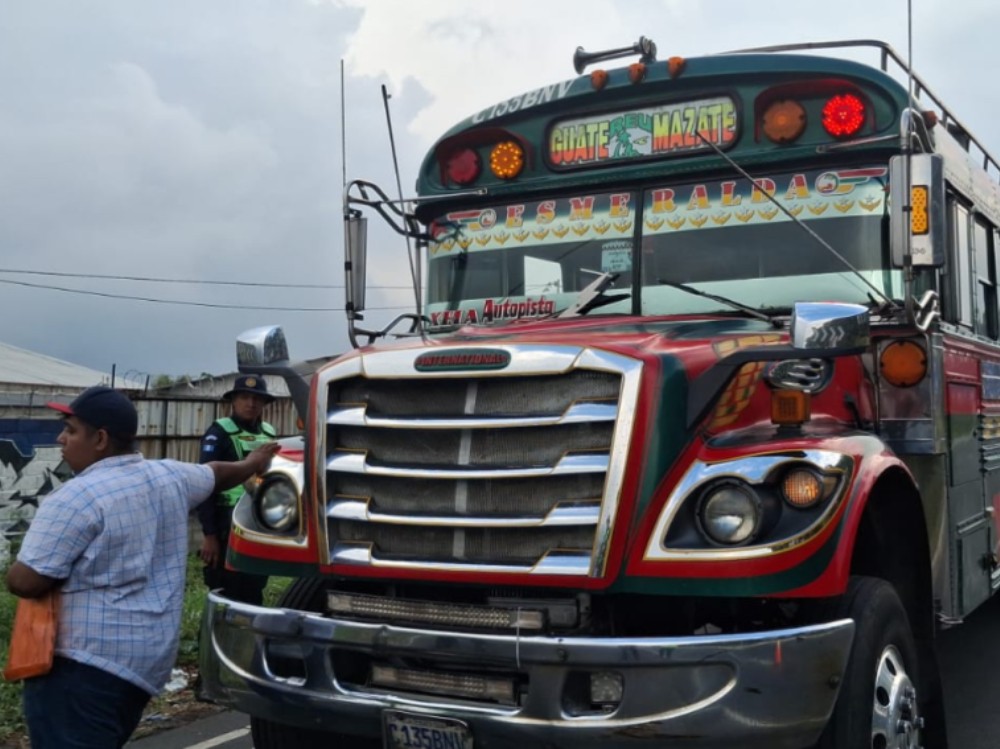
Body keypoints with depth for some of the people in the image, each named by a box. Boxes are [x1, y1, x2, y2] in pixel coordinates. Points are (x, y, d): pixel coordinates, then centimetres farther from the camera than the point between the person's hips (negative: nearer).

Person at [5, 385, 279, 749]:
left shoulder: (76, 496, -15)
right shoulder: (170, 476, 9)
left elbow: (24, 582, -15)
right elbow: (216, 474, 29)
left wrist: (12, 572, 8)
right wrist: (252, 464, 50)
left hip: (85, 662, -9)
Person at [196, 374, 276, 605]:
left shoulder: (270, 433, 11)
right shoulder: (219, 433, -7)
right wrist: (209, 534, -17)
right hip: (229, 527, -6)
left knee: (254, 592, 13)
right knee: (226, 595, -2)